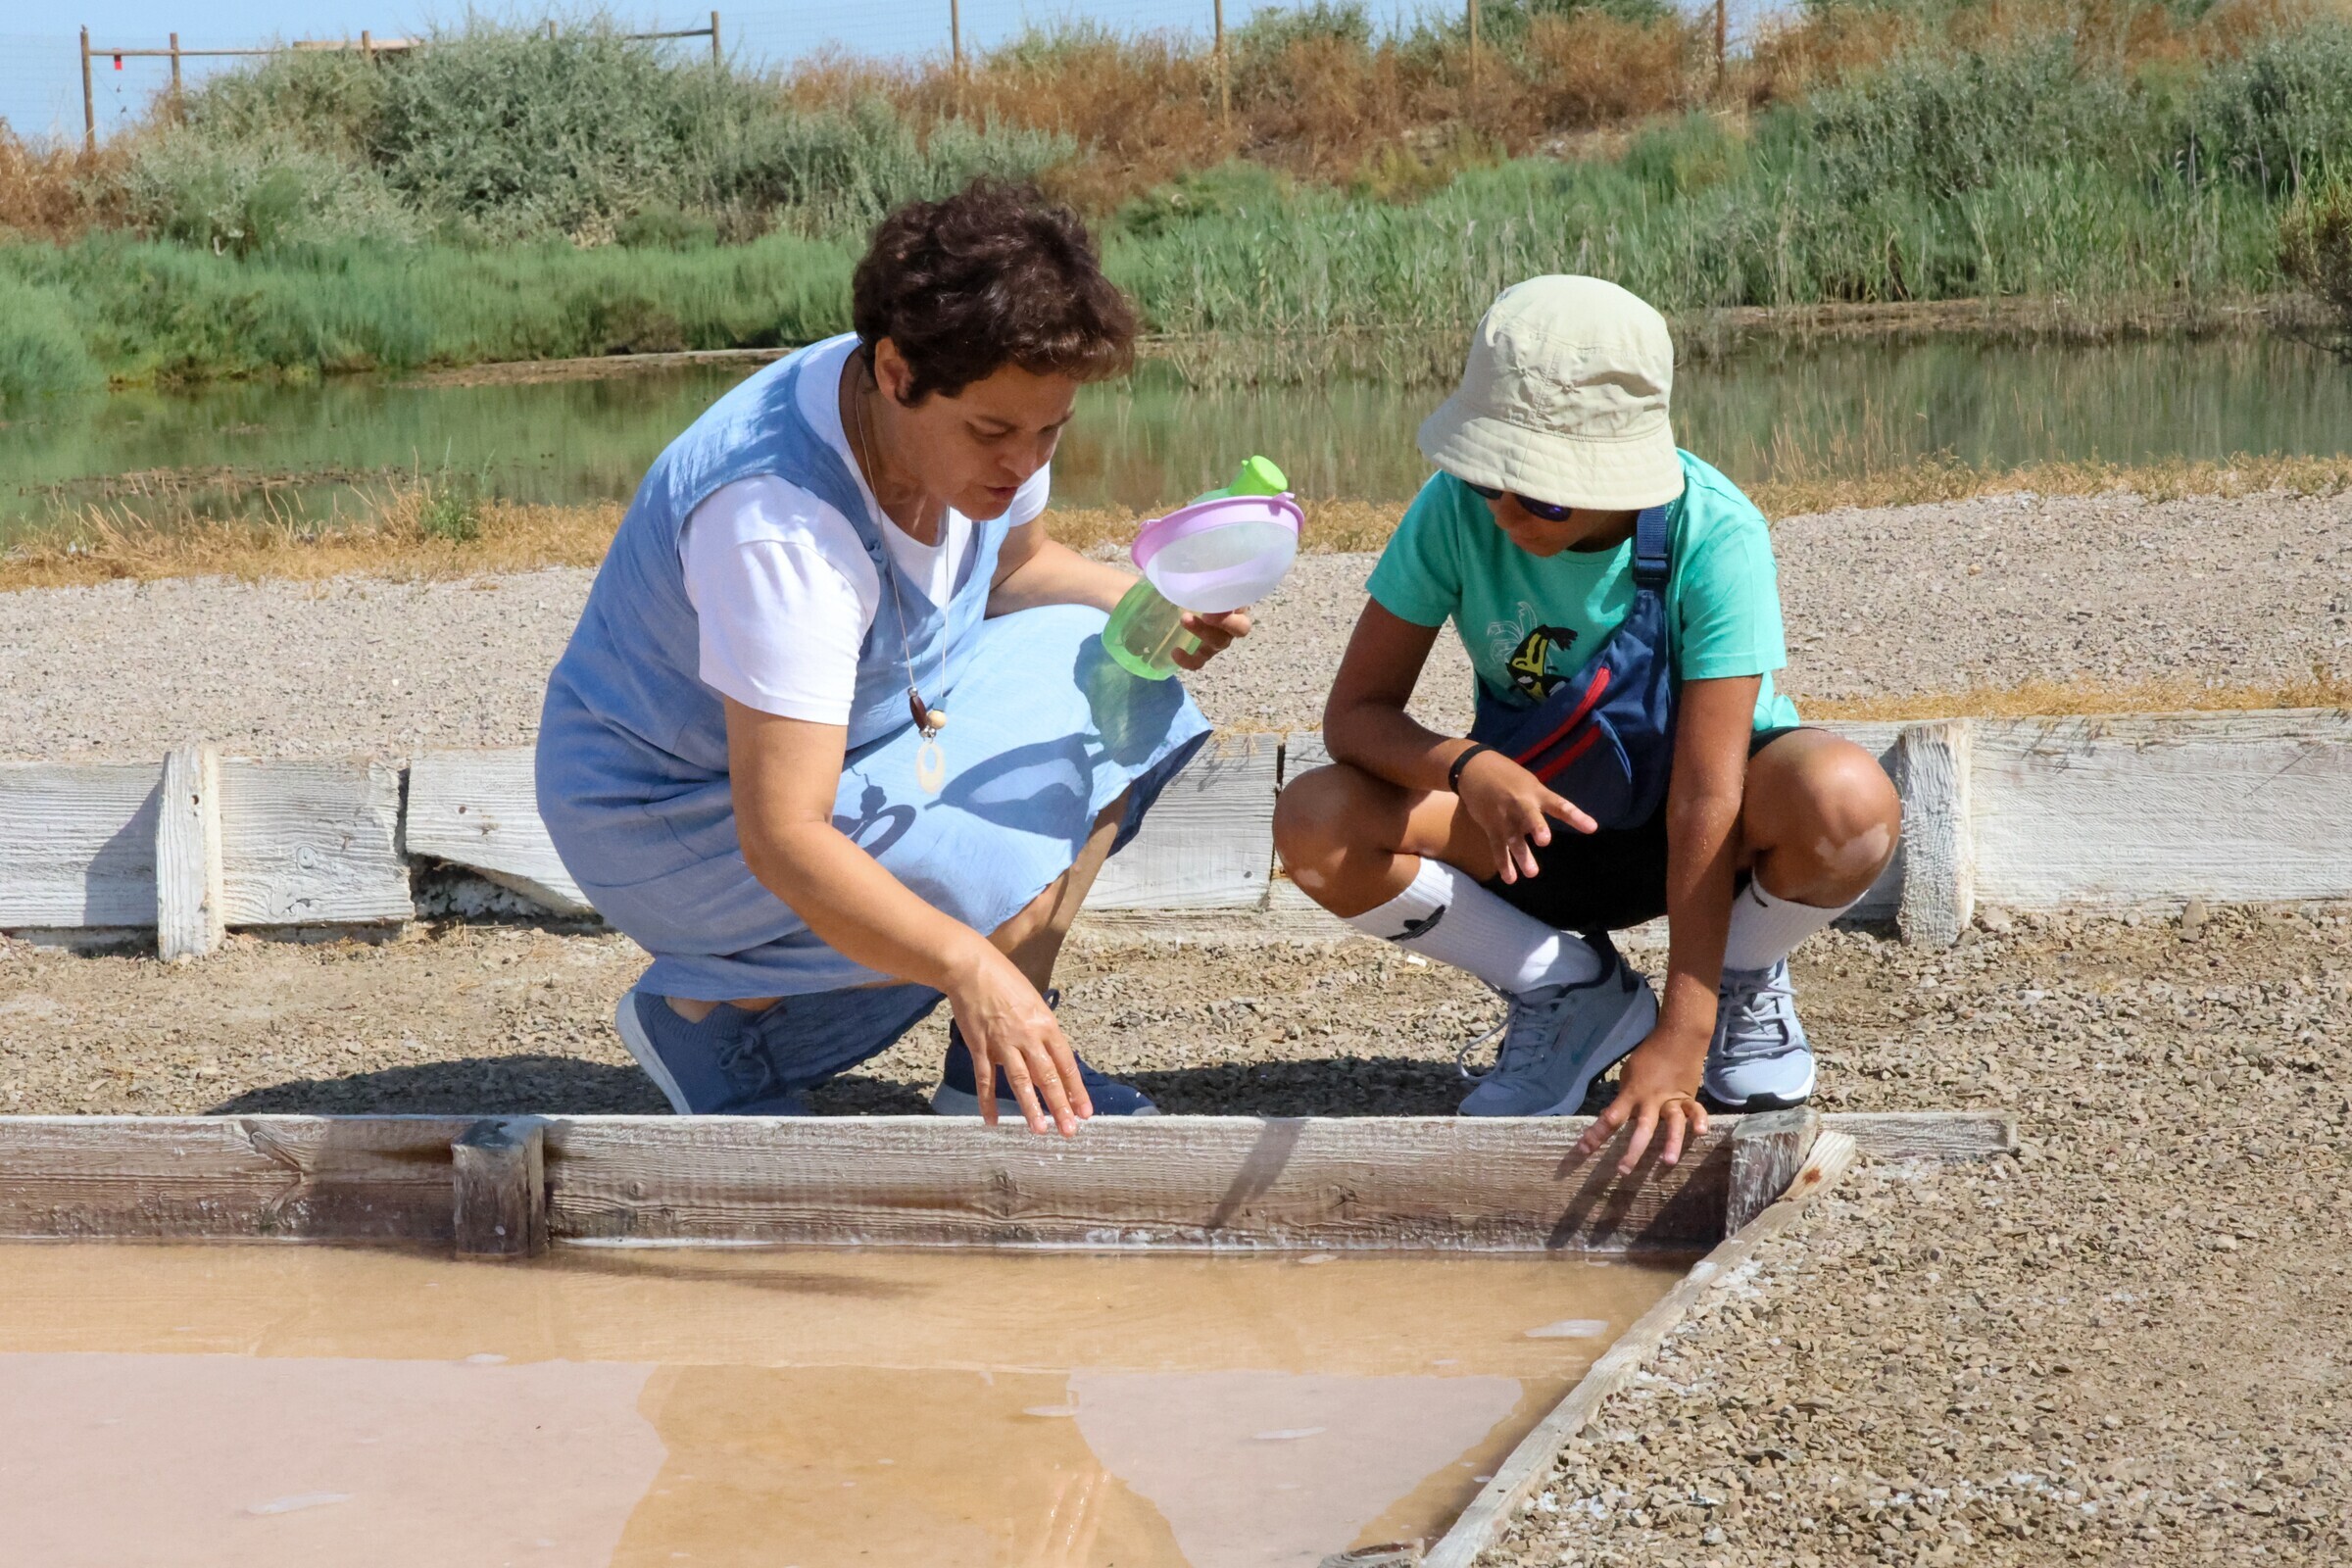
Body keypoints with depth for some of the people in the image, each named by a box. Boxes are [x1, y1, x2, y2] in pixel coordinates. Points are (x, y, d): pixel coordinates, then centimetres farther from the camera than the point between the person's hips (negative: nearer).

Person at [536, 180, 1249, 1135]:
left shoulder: (979, 410, -13)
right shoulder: (779, 523, -38)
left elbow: (1014, 566, 12)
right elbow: (781, 839, -41)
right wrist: (970, 969, -53)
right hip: (677, 813, -9)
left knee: (1100, 673, -2)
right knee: (999, 881, -27)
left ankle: (993, 1076, 1)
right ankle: (703, 1014, -5)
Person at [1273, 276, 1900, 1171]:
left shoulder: (1713, 534, -28)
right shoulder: (1458, 510, -20)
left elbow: (1704, 792, -31)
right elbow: (1355, 712, -16)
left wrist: (1679, 1041, -35)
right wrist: (1467, 767, -40)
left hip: (1694, 838, -3)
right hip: (1540, 833, 3)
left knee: (1844, 801, -37)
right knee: (1315, 823, -25)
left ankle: (1743, 985, -1)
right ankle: (1574, 992, -1)